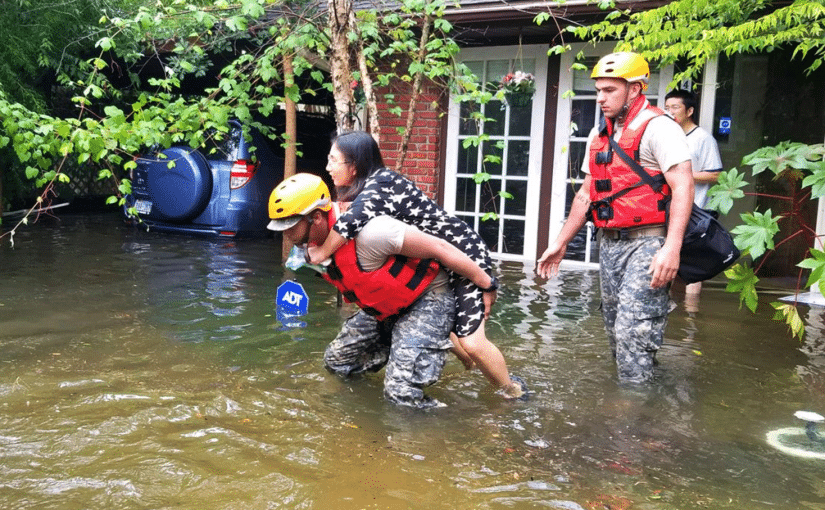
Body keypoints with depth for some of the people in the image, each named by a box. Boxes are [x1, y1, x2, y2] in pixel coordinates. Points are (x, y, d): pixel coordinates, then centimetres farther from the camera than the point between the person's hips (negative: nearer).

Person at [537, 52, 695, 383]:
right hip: (609, 244, 8)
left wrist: (672, 248, -28)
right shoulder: (598, 136, 16)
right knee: (615, 330, 11)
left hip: (647, 243, -8)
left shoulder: (657, 128, -9)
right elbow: (586, 194, 21)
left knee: (633, 331, -12)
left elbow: (683, 186, -18)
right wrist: (560, 243, 18)